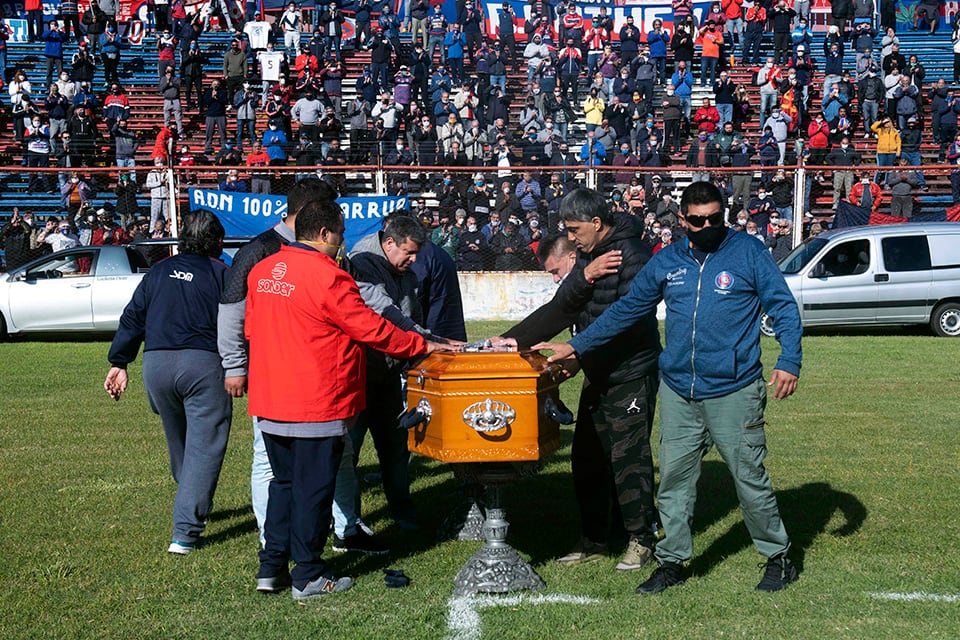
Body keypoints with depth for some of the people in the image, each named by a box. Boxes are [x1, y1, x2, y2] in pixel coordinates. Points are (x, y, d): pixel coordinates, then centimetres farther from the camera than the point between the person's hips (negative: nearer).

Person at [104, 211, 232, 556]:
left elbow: (132, 318, 15)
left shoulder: (158, 272, 16)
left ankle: (195, 508, 42)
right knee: (203, 446, -3)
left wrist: (119, 362, 18)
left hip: (157, 363, 5)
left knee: (178, 443, 23)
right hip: (204, 362, -5)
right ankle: (185, 531, -11)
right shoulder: (222, 274, 3)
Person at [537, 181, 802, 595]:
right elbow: (626, 311, 13)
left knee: (750, 478, 2)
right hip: (678, 393, 4)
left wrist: (788, 361, -15)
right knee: (674, 479, 8)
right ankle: (672, 561, 21)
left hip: (734, 391, -4)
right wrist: (576, 347, 9)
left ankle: (778, 557, 20)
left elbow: (783, 308, -2)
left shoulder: (748, 252, -2)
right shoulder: (666, 262, 9)